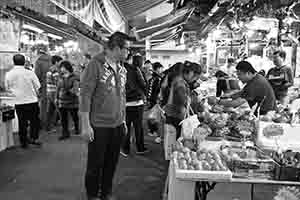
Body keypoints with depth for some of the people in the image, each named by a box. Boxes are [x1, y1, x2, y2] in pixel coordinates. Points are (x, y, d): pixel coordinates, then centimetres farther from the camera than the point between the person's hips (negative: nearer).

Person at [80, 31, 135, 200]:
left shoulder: (122, 69, 8)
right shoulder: (96, 65, -12)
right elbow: (85, 95, -14)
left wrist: (123, 120, 15)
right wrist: (86, 125, -15)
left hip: (118, 125, 6)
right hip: (99, 125, -6)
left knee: (112, 162, 16)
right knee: (96, 164, 9)